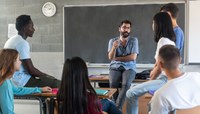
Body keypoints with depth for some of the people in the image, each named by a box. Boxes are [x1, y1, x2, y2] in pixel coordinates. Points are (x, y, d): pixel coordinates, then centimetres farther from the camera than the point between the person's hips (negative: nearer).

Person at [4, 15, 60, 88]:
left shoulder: (12, 40, 13)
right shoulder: (23, 43, -17)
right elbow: (31, 70, -20)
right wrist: (46, 76, -3)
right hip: (21, 82, -10)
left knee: (52, 80, 18)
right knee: (58, 83, -13)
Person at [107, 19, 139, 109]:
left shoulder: (134, 40, 5)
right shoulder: (112, 41, 9)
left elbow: (133, 57, -6)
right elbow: (110, 57, -4)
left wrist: (117, 58, -3)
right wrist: (114, 47, -23)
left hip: (129, 68, -1)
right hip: (115, 67, 1)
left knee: (126, 84, -33)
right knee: (113, 84, -31)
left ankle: (117, 108, -30)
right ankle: (118, 108, -18)